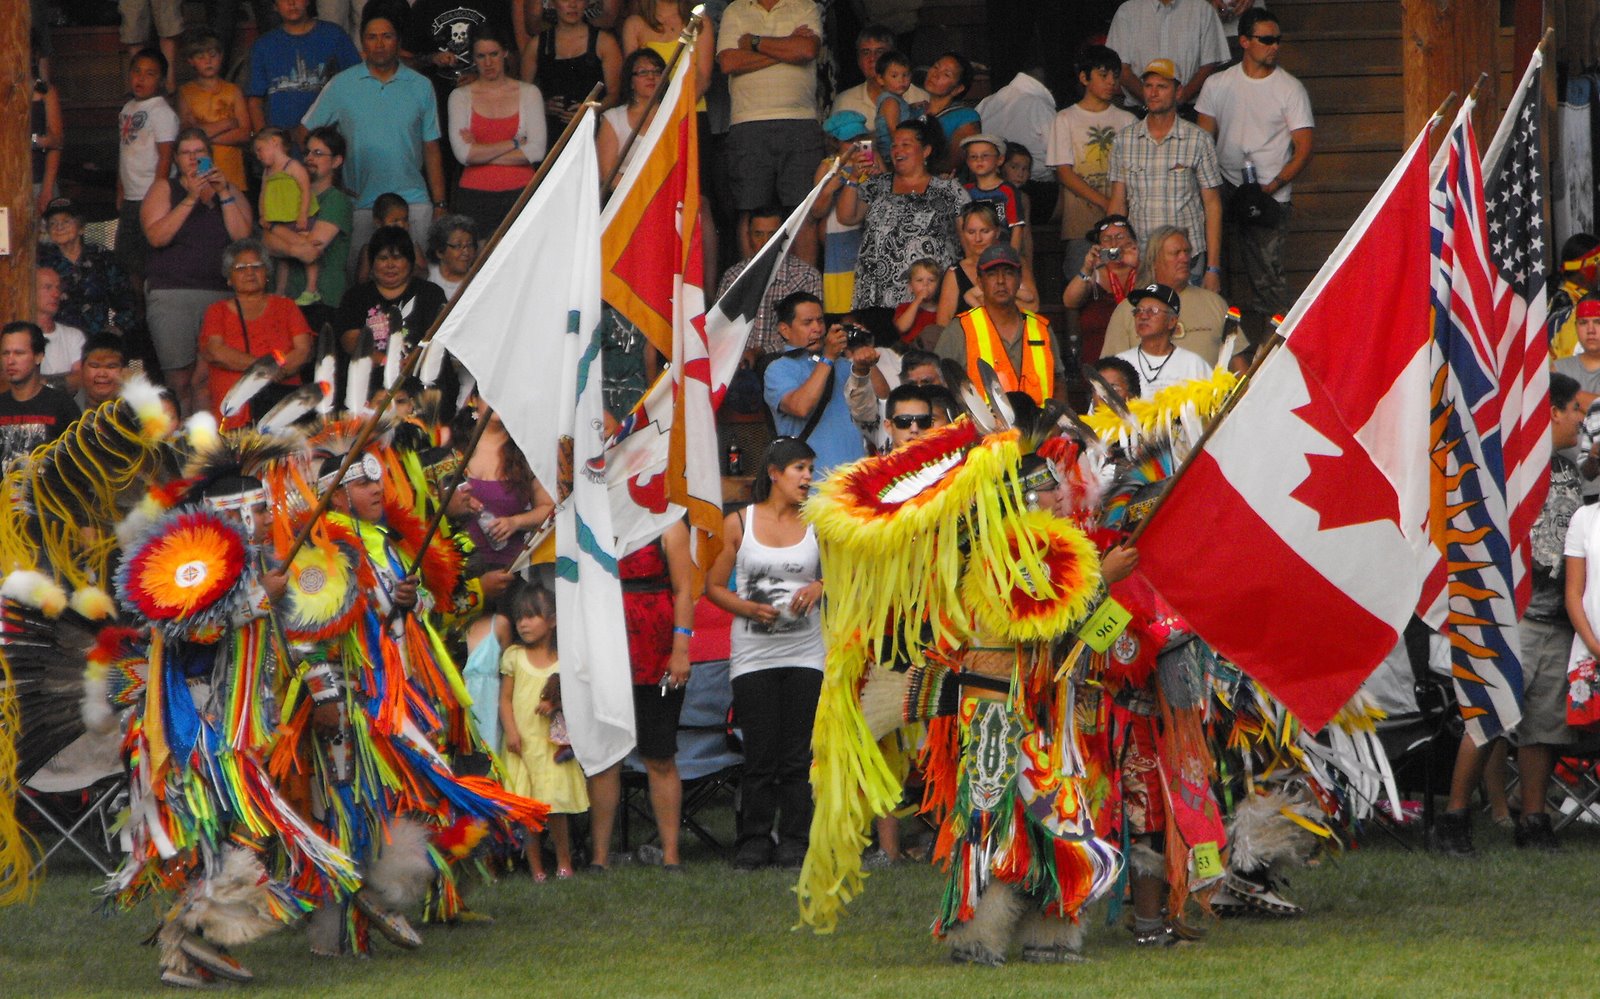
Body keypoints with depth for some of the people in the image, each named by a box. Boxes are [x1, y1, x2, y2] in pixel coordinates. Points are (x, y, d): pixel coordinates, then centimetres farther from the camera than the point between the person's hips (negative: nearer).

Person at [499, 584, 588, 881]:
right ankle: (535, 866, 9)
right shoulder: (514, 656, 6)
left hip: (553, 742, -2)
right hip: (521, 742, 2)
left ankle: (564, 862, 10)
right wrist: (511, 731, -7)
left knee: (556, 804, -5)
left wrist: (557, 704, -14)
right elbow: (505, 698, 5)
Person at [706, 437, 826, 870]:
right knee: (760, 753, -3)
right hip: (754, 652, -1)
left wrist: (820, 587, -11)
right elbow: (714, 586, 6)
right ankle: (755, 842, 6)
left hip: (804, 652, 1)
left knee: (798, 753, -2)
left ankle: (794, 841, 5)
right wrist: (750, 608, -10)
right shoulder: (739, 523, 4)